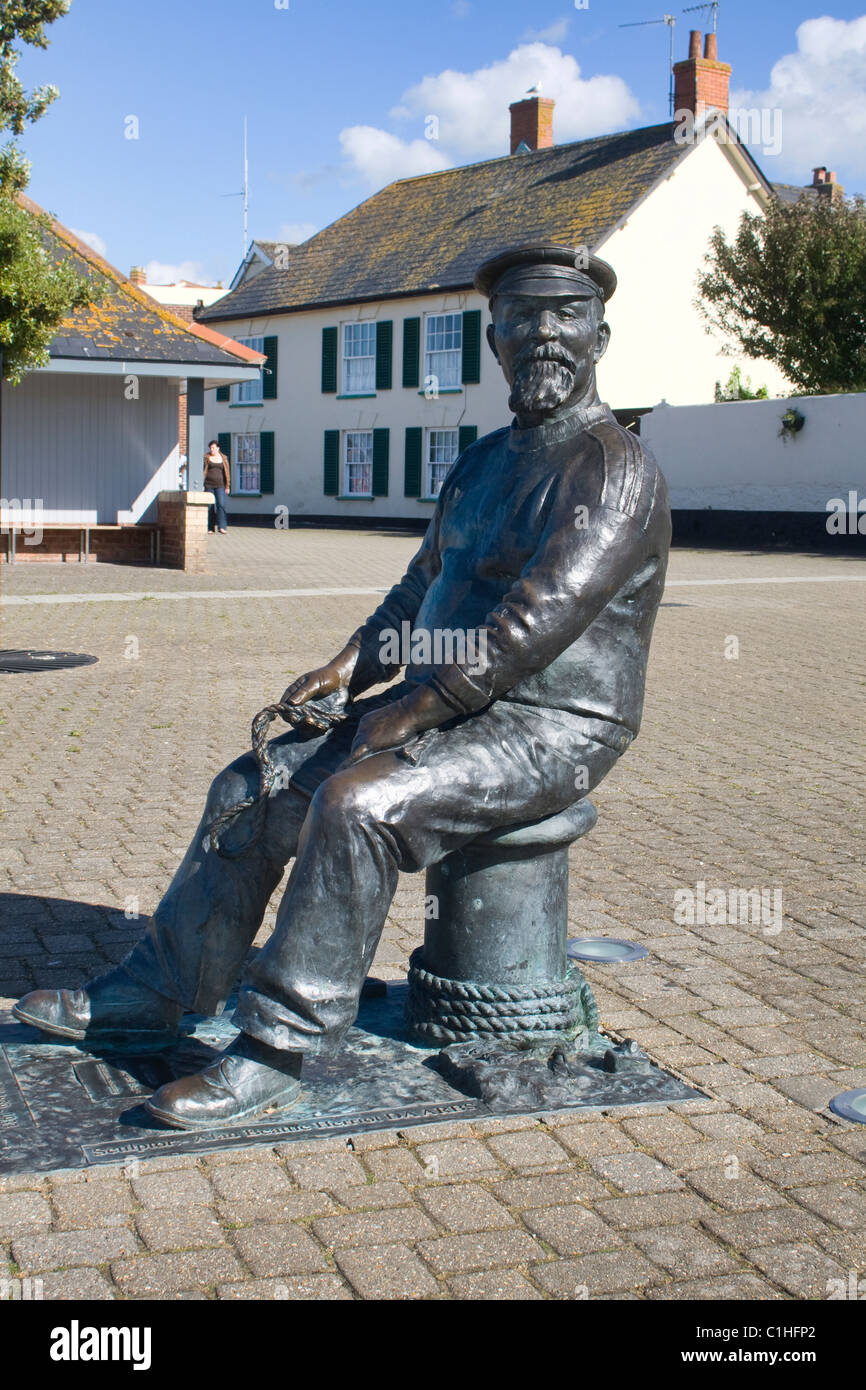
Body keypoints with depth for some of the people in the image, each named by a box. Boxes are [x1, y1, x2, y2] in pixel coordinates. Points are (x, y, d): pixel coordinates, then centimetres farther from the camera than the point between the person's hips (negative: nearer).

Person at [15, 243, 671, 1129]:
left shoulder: (613, 468, -14)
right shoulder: (484, 461, 16)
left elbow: (538, 620, -24)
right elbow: (421, 589, 24)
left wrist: (413, 709, -21)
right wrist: (351, 667, 7)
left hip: (548, 730, -9)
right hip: (447, 707, 9)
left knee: (357, 805, -31)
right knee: (252, 788, 2)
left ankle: (275, 1054, -21)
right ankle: (157, 993, 13)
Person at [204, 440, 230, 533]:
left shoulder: (223, 458, 8)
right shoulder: (207, 457, 5)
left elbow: (226, 472, 10)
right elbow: (204, 471, 3)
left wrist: (227, 486, 6)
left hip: (220, 485, 0)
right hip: (209, 485, 0)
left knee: (221, 504, -12)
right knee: (210, 506, 1)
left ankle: (222, 527, -17)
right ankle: (210, 528, 7)